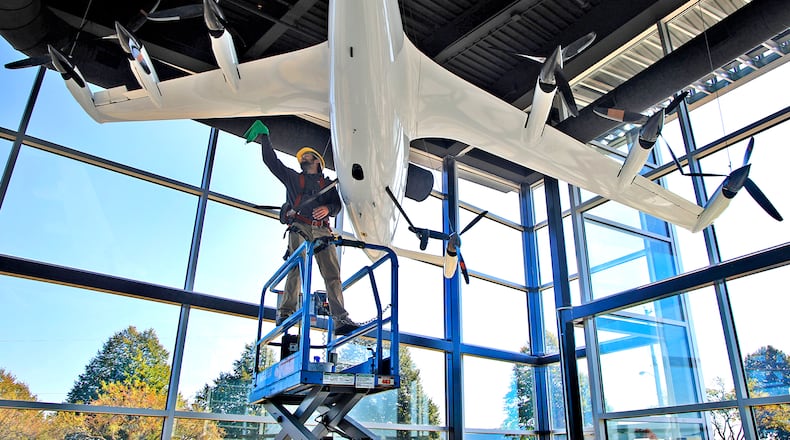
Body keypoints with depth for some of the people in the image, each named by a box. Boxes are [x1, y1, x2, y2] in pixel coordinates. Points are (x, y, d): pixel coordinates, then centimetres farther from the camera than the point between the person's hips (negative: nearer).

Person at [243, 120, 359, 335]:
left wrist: (327, 209, -8)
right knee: (296, 268, -20)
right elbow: (271, 161, 25)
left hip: (322, 231, 0)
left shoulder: (328, 184, 27)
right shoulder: (292, 177, 27)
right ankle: (286, 312, -23)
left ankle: (341, 319, -19)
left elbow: (337, 204, 13)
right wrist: (264, 138, 26)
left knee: (332, 274, -12)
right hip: (299, 228, 0)